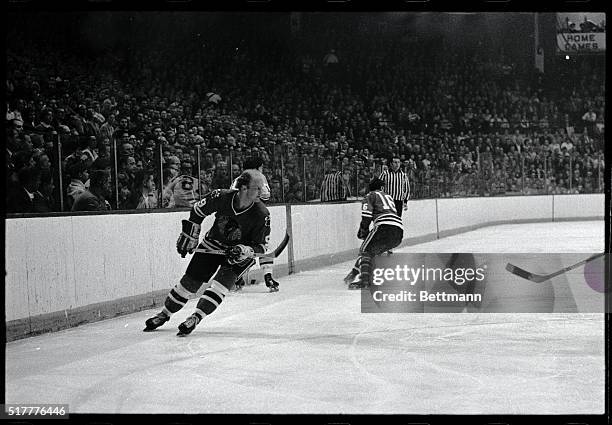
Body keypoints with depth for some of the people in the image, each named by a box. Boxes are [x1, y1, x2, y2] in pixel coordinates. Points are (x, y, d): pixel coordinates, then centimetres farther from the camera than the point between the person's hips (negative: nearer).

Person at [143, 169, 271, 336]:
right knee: (190, 281, 4)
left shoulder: (262, 214, -23)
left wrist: (246, 251, -32)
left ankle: (195, 318, -15)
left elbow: (262, 246, -13)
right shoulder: (221, 197, -21)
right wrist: (190, 236, 1)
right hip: (213, 244, 2)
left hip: (240, 255, -2)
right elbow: (197, 210, -2)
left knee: (220, 285, -22)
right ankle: (164, 314, 21)